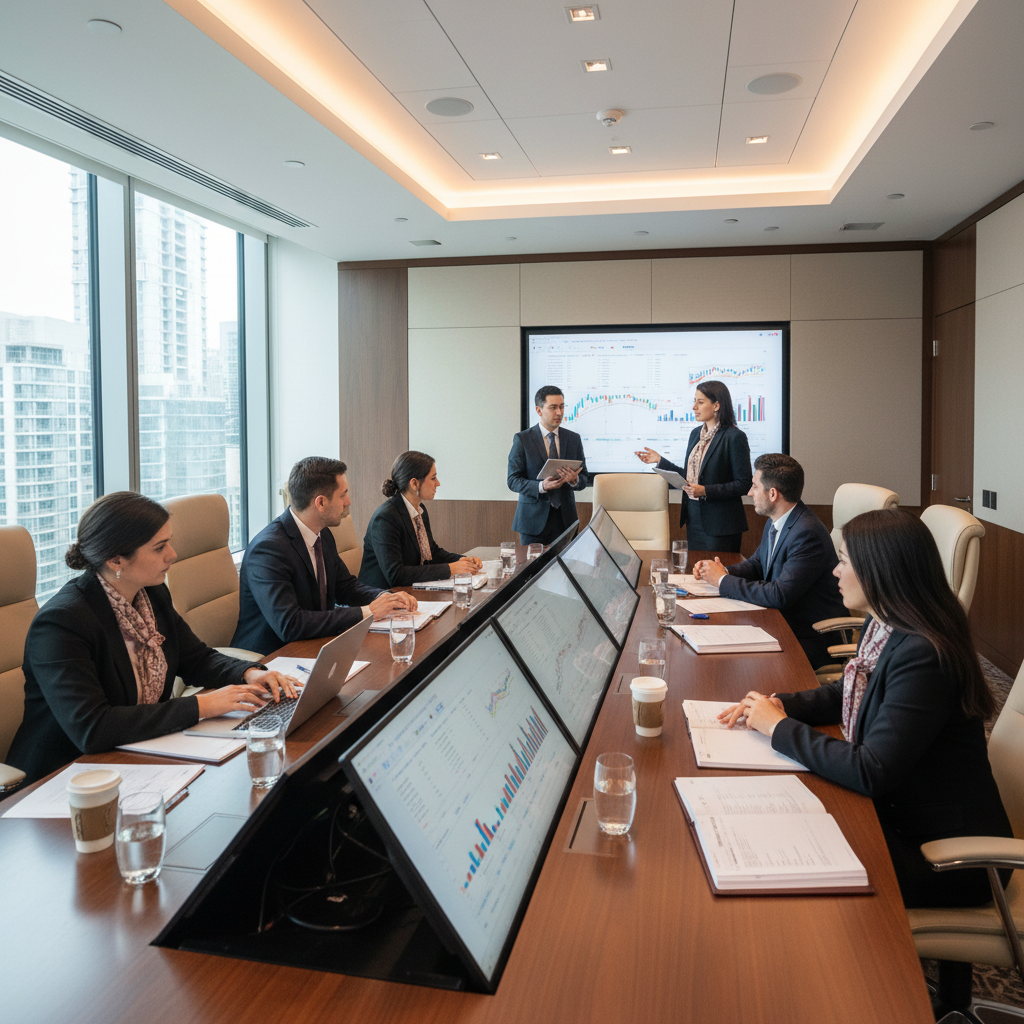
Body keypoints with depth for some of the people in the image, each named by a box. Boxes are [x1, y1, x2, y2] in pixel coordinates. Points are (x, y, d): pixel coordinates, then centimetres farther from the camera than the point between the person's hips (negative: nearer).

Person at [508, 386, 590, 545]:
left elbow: (584, 478, 10)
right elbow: (513, 481, -5)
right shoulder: (522, 439, -2)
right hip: (534, 520, -3)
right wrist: (541, 486, -22)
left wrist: (575, 480, -14)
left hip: (566, 519, 3)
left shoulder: (573, 439, 8)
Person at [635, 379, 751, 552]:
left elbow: (744, 484, -14)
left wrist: (705, 491, -21)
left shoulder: (734, 437, -12)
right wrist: (660, 461, 13)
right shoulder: (696, 433, 12)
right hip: (694, 520, 7)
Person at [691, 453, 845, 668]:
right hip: (782, 623, 9)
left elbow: (780, 595, -29)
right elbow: (756, 564, 19)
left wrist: (723, 580, -19)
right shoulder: (777, 523, 7)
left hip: (809, 641, -9)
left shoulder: (808, 533, -24)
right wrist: (722, 571, -2)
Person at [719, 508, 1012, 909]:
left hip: (949, 854, -8)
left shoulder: (922, 655, -29)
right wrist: (778, 704, -1)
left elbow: (872, 773, -31)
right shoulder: (882, 627, 0)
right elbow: (847, 695, 17)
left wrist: (781, 728, -19)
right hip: (896, 809, 8)